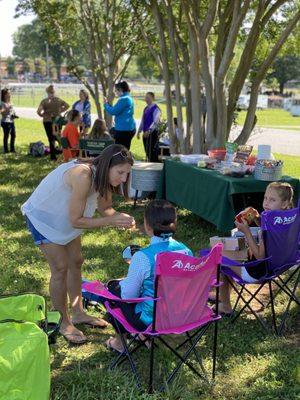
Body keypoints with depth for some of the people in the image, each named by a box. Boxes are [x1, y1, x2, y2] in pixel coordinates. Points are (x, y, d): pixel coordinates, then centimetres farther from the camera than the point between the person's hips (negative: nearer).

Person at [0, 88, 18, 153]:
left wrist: (14, 115, 7)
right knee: (6, 136, -2)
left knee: (13, 135, 10)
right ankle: (6, 149, 6)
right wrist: (7, 108, -29)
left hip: (12, 121, 8)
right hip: (6, 122, -8)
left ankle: (12, 149, 21)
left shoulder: (10, 103, 14)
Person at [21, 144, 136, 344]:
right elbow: (76, 220, -34)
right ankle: (64, 323, 12)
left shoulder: (102, 176, -14)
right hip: (43, 217, -8)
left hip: (64, 218, 8)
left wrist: (121, 217, -25)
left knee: (76, 262, 13)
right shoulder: (83, 176, -39)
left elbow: (105, 207, -5)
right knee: (60, 268, -5)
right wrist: (111, 221, -36)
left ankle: (78, 313, 28)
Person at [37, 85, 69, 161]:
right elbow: (67, 105, 13)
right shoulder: (58, 100, 1)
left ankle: (53, 156, 5)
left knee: (51, 138, 4)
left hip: (47, 121, -2)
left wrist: (42, 115, -1)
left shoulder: (44, 101, -11)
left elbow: (38, 111, -19)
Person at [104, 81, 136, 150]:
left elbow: (113, 112, -18)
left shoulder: (123, 99, -15)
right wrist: (108, 104, 17)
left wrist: (106, 104, -1)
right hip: (129, 128, 10)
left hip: (123, 129, -10)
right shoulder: (129, 98, 17)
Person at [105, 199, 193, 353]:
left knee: (113, 287, 18)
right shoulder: (186, 250, -8)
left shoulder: (142, 257, -25)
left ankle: (120, 339, 31)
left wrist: (125, 281, 9)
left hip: (150, 319, -6)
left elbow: (128, 295, -14)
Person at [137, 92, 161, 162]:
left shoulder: (156, 109, -10)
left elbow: (155, 122, -19)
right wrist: (139, 131, 15)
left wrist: (149, 131, -28)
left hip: (152, 133, -8)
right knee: (147, 152, 12)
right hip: (145, 133, 8)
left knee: (152, 152, -8)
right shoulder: (146, 109, 15)